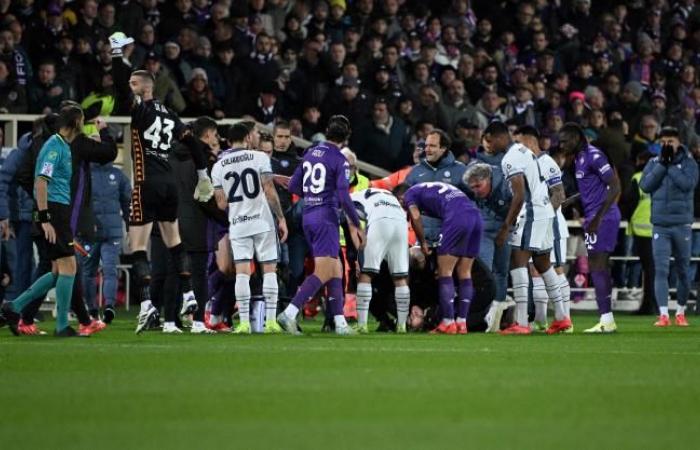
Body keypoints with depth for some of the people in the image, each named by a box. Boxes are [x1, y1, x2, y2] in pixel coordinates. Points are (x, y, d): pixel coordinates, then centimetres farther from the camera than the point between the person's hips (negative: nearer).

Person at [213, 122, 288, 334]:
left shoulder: (219, 167, 5)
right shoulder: (259, 158, -3)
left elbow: (222, 203, 5)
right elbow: (270, 192, -8)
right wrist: (281, 218, -2)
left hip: (237, 223, 2)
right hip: (263, 221, -2)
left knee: (242, 272, 0)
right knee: (269, 269, 4)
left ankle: (244, 322, -7)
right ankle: (271, 320, -2)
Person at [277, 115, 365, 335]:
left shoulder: (310, 153, 10)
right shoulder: (339, 160, -10)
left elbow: (293, 186, 14)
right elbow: (343, 197, -16)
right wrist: (356, 225, -7)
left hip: (308, 216, 8)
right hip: (326, 216, -8)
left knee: (336, 271, 12)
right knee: (323, 272, -9)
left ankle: (340, 323, 10)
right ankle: (289, 313, -22)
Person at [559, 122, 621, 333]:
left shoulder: (593, 156, -14)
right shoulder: (578, 158, 16)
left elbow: (615, 187, -18)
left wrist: (597, 218, -21)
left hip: (603, 218, -10)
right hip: (594, 218, 10)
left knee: (597, 267, -12)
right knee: (600, 268, 11)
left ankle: (606, 320, -13)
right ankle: (608, 320, 14)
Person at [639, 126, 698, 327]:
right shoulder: (653, 163, 8)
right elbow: (645, 185, -6)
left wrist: (670, 165, -12)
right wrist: (662, 163, -9)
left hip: (682, 224, -1)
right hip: (660, 225, 1)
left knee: (683, 270, 7)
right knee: (660, 269, -9)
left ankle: (680, 312, 20)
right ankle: (663, 314, -13)